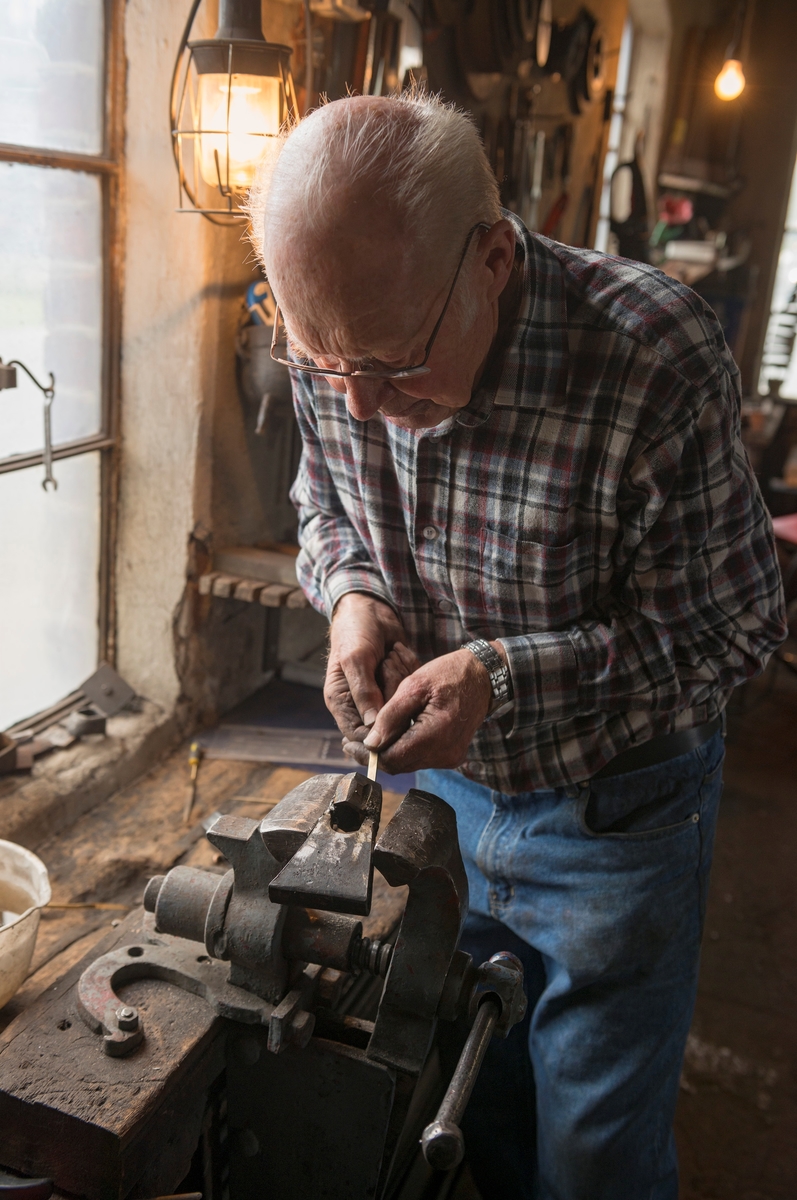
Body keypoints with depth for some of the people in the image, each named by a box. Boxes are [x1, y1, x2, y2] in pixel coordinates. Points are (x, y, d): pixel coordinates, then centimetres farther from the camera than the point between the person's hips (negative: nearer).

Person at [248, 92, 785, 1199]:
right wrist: (353, 590, -16)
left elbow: (731, 628, -19)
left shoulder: (658, 361, -30)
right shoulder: (333, 335, -14)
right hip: (432, 778, 5)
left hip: (611, 810, -4)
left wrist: (508, 675, -29)